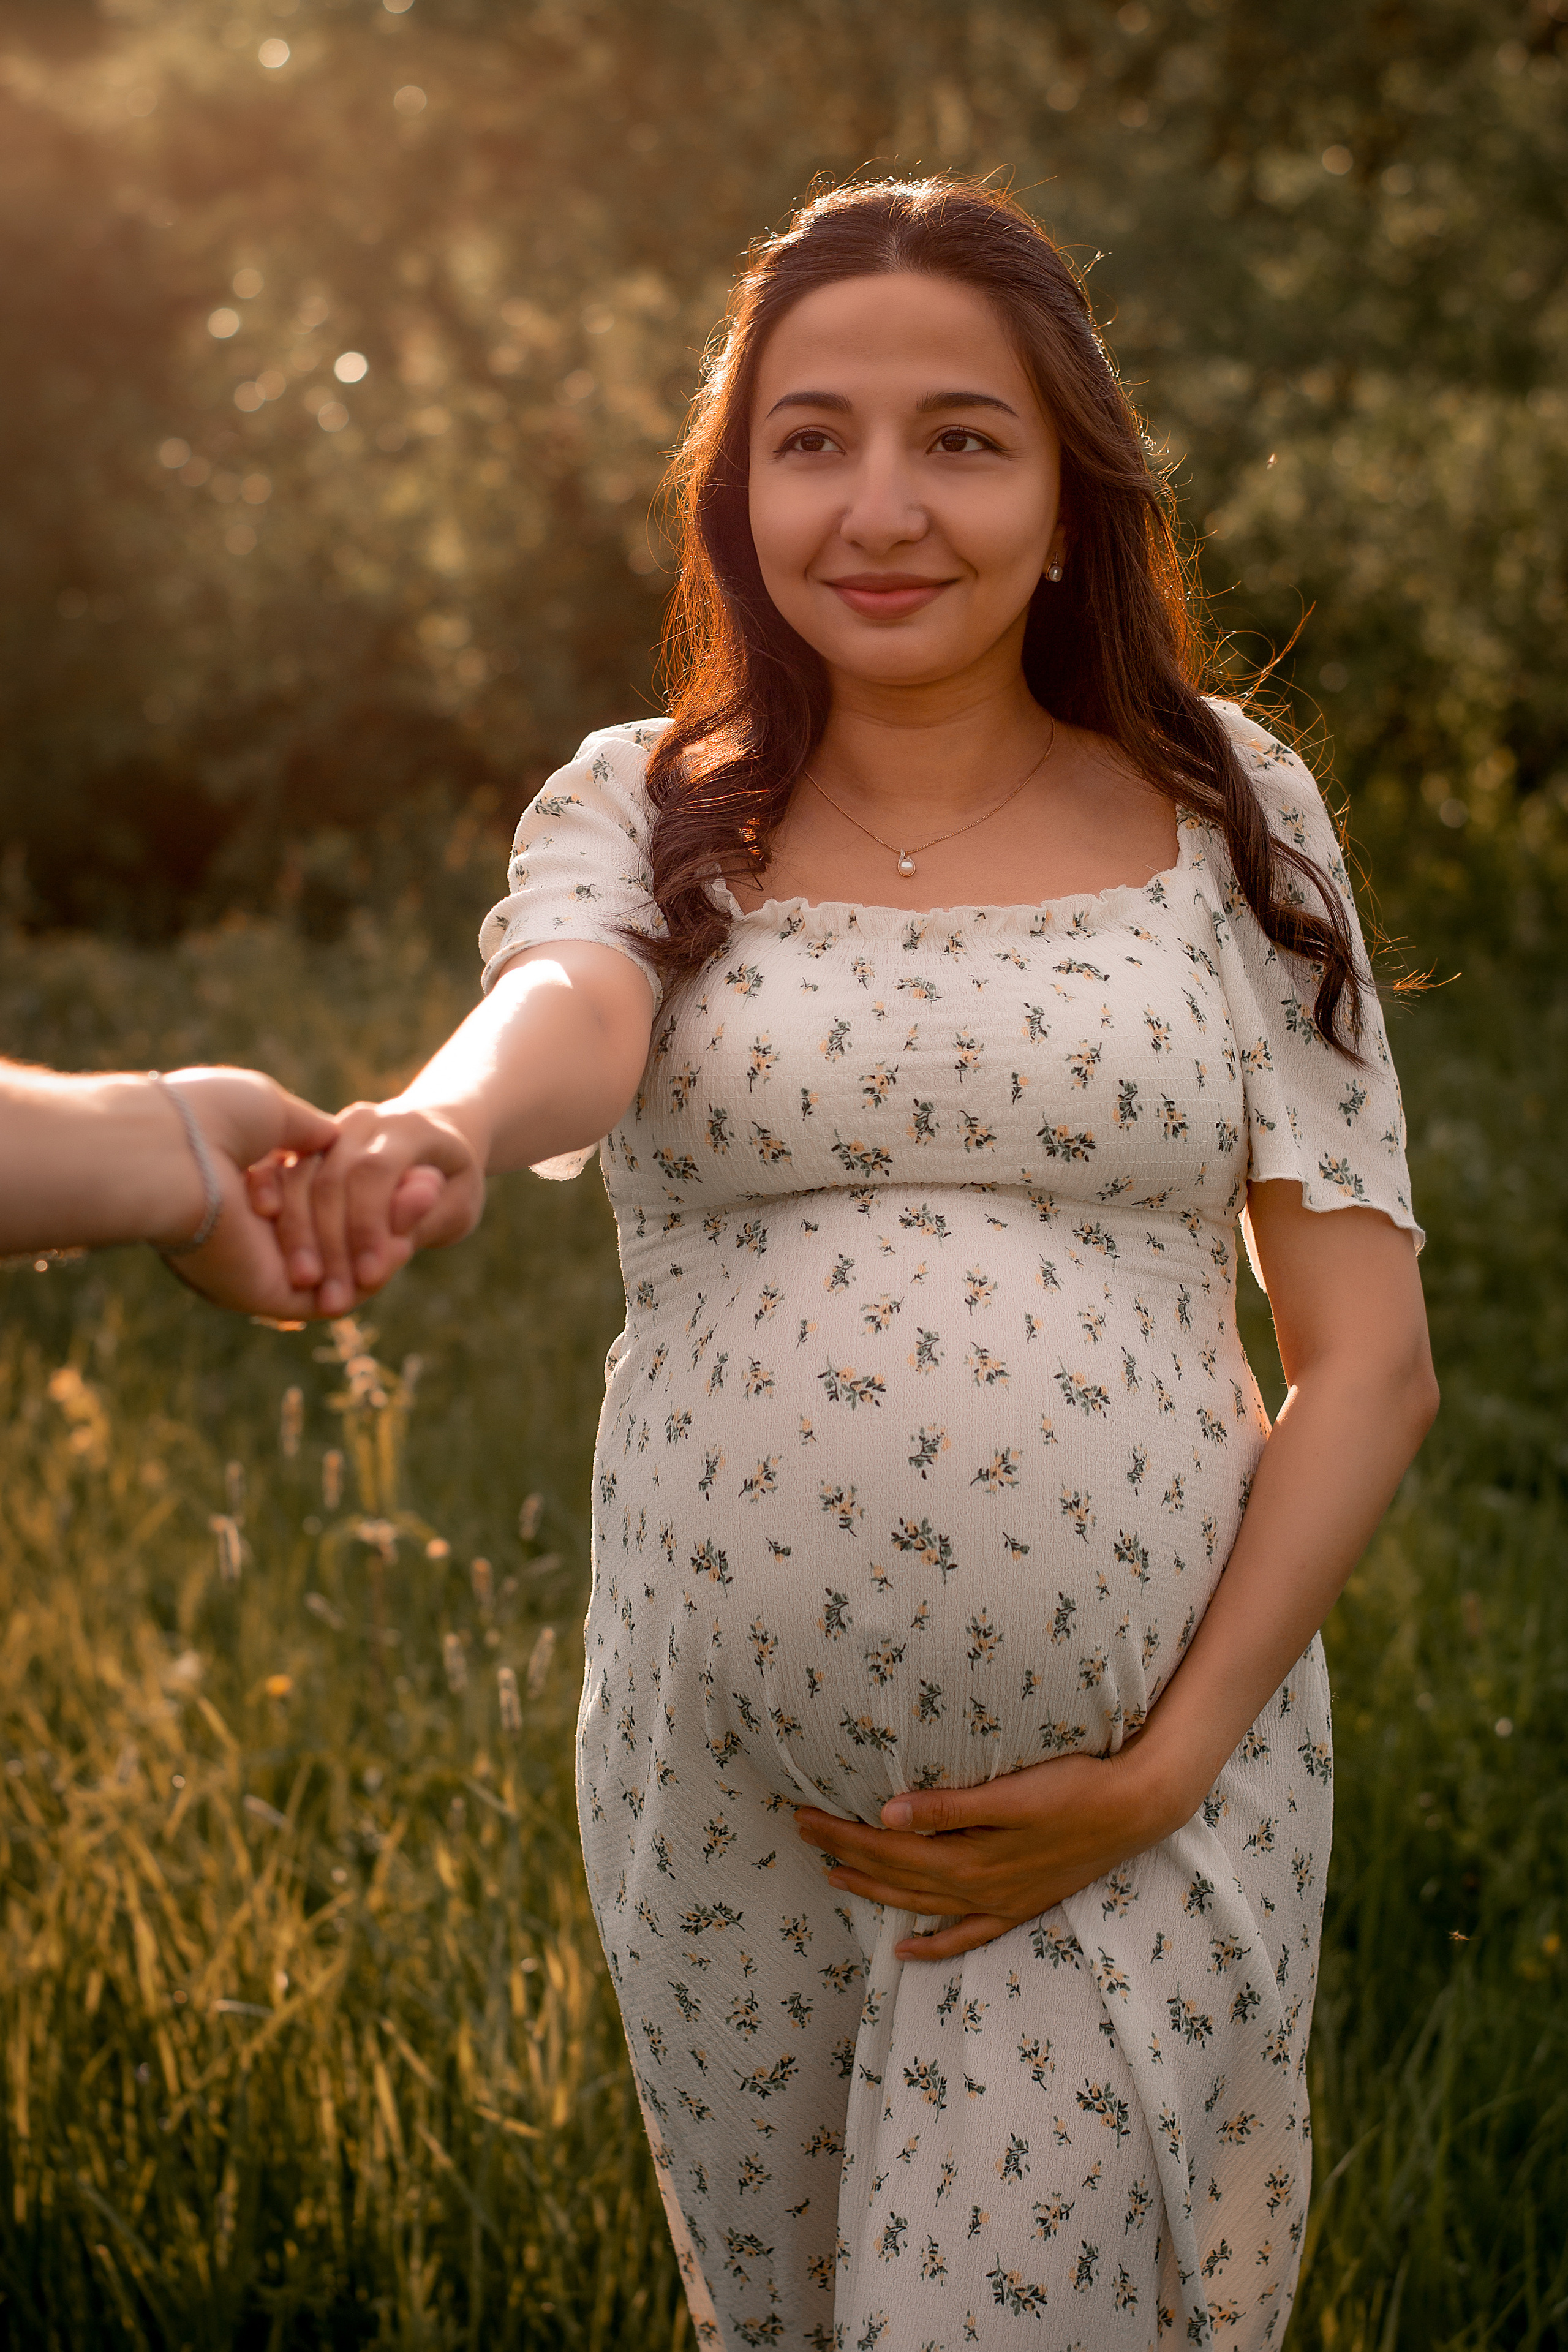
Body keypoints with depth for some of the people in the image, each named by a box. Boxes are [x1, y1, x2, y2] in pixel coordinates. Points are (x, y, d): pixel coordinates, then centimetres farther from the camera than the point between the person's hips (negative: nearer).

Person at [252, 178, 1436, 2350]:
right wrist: (434, 1133, -46)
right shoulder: (646, 816, 3)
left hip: (1140, 1782, -2)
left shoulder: (1229, 821, 2)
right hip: (720, 1775, 2)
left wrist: (1169, 1766, -10)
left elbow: (1372, 1357, 0)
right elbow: (568, 1009, -22)